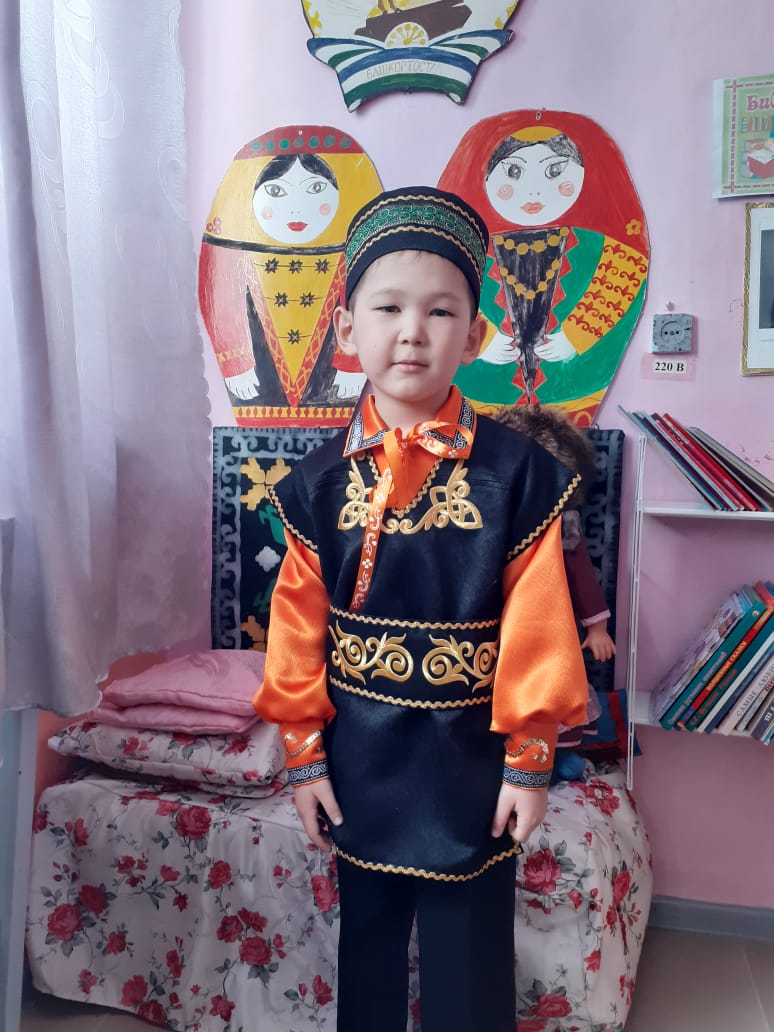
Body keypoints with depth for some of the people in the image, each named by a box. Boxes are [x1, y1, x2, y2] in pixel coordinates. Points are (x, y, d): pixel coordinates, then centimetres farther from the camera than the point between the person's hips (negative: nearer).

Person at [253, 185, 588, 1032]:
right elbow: (299, 620, -2)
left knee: (468, 957, 14)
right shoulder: (323, 480, -6)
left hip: (469, 752, -2)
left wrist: (528, 761, -5)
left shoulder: (514, 472, -13)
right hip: (361, 755, 3)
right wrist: (305, 755, 1)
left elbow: (534, 624, -10)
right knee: (366, 939, 23)